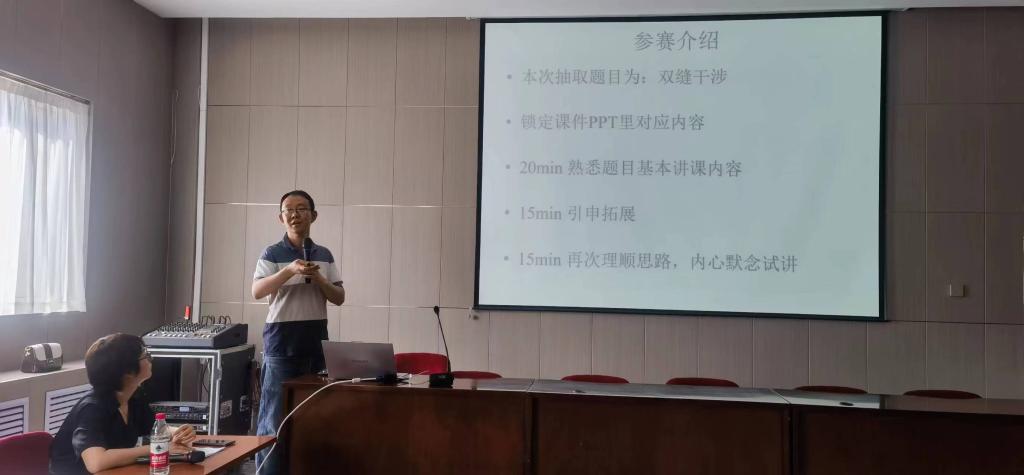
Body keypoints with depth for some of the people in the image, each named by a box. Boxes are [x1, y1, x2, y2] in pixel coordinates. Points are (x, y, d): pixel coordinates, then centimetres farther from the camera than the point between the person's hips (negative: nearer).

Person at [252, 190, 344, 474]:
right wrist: (289, 271, -26)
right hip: (281, 343, -4)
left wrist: (318, 279, -9)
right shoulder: (272, 254, -1)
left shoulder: (324, 255, 11)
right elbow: (257, 292, -13)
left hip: (316, 342, 4)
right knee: (274, 415, -3)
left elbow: (339, 298, 9)